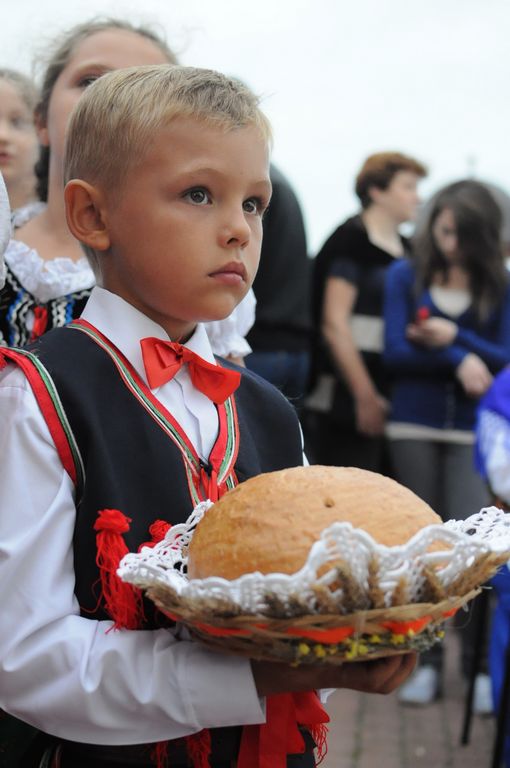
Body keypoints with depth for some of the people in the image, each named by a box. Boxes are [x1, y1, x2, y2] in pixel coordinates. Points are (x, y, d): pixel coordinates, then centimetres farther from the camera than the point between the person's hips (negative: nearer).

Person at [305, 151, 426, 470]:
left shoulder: (405, 249, 16)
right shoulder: (352, 241, -7)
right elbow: (334, 324, -13)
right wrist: (366, 397, -15)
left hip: (393, 401, 8)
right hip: (348, 402, -8)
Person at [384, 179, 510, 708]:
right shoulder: (405, 276, 3)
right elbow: (395, 352, -5)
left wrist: (455, 338, -14)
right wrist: (459, 362, -13)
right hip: (414, 426, 1)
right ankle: (427, 662, 18)